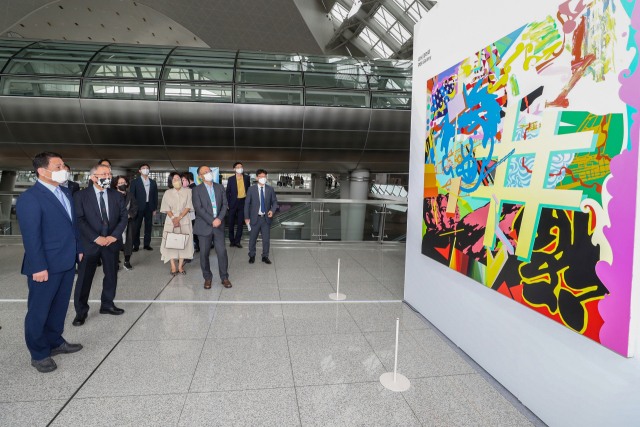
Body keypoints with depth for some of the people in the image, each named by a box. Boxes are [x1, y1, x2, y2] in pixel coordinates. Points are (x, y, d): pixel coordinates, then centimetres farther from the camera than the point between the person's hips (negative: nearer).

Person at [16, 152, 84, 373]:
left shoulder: (65, 193, 10)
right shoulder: (30, 198, -16)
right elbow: (31, 236, -19)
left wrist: (79, 249, 13)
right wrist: (38, 267, -20)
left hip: (67, 262, 8)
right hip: (46, 266, -8)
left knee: (59, 307, 20)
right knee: (39, 311, 9)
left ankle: (55, 342, 37)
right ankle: (39, 354, 24)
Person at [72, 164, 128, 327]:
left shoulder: (117, 196, 6)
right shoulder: (81, 196, -4)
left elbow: (123, 217, 3)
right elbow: (80, 220, -9)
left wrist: (114, 235, -10)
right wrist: (96, 238, -17)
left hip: (112, 242, 3)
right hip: (90, 244, -3)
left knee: (111, 276, 12)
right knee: (84, 278, 3)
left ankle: (107, 305, 30)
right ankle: (81, 312, 17)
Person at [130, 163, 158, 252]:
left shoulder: (153, 183, 12)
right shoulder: (135, 182, 4)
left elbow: (155, 196, 11)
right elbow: (132, 195, 1)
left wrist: (155, 208, 5)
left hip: (149, 207, 3)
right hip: (139, 207, -2)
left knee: (148, 226, 6)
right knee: (136, 227, 1)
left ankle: (147, 244, 15)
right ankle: (136, 245, 9)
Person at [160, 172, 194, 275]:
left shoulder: (188, 191, 5)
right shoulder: (168, 193, 9)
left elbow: (188, 206, -2)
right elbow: (166, 208, 3)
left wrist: (179, 217, -11)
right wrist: (173, 218, -12)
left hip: (184, 219, -1)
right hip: (171, 220, 1)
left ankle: (180, 266, 3)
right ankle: (173, 267, 0)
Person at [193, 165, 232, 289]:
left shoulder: (220, 187, 11)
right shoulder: (197, 190, 0)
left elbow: (224, 205, 6)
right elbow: (198, 208, -9)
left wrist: (219, 219, -10)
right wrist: (211, 221, -15)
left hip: (218, 225, 2)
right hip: (204, 226, -2)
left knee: (222, 251, 0)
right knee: (204, 253, 3)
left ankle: (224, 277, 13)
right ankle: (207, 278, 18)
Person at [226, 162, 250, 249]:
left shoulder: (246, 178, 5)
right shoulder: (231, 179, 2)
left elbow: (248, 189, 11)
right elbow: (228, 192, 5)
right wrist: (227, 203, -1)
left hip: (243, 202, 1)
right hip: (233, 202, -1)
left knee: (240, 223, 3)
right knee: (231, 223, 5)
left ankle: (237, 241, 13)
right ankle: (232, 241, 18)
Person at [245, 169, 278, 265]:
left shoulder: (270, 189, 5)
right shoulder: (251, 189, 0)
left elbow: (274, 202, 8)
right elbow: (247, 204, 2)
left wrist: (272, 210, -12)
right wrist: (246, 217, -4)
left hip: (266, 218, 1)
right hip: (255, 218, -1)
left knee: (266, 239, 6)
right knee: (252, 239, 9)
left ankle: (265, 257, 21)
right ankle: (252, 256, 27)